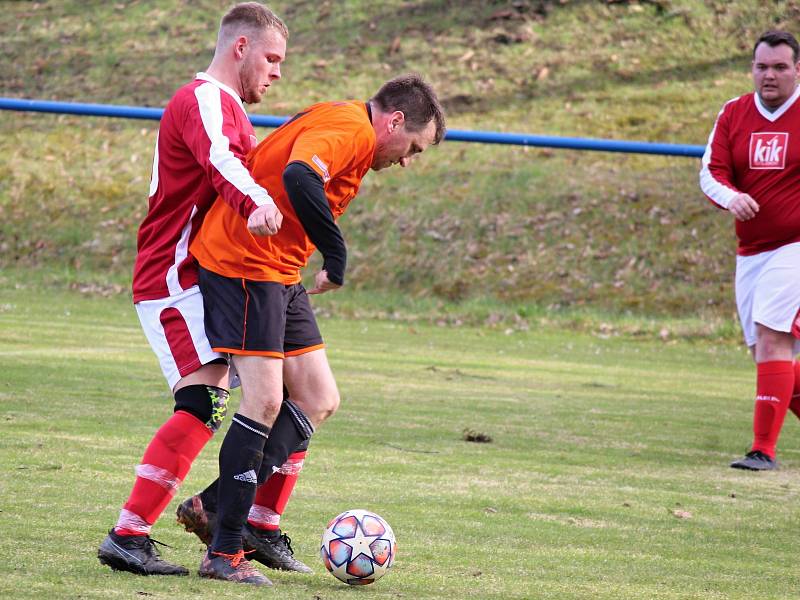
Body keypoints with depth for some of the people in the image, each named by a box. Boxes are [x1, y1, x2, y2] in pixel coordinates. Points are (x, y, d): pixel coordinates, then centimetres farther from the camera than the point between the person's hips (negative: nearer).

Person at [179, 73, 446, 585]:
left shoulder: (344, 128, 19)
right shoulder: (352, 129, -15)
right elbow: (298, 178, -33)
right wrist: (337, 254, -26)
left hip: (280, 275, 11)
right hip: (243, 262, -11)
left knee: (319, 402, 6)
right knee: (265, 400, -13)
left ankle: (217, 505, 9)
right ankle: (225, 553, -9)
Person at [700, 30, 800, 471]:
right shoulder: (733, 114, 7)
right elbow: (710, 171, 1)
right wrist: (730, 197, -20)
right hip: (750, 251, 6)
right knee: (765, 351, 7)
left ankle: (764, 449, -18)